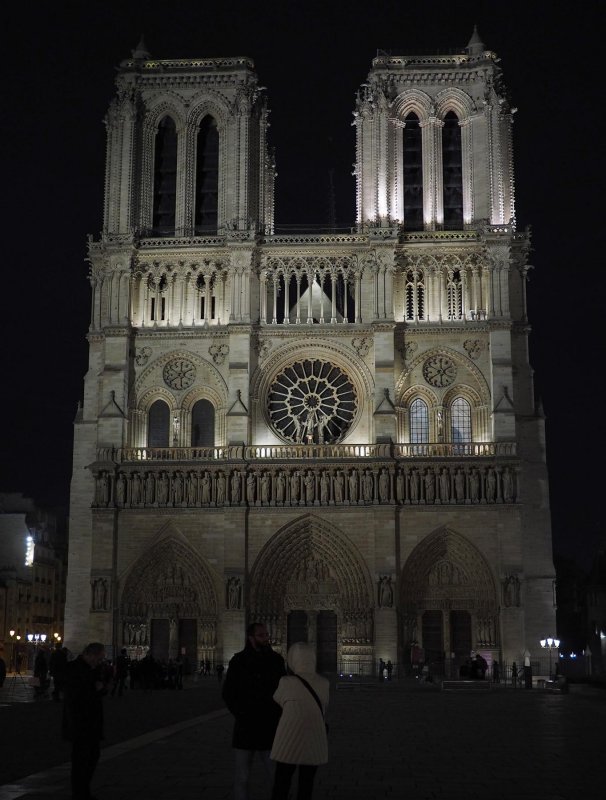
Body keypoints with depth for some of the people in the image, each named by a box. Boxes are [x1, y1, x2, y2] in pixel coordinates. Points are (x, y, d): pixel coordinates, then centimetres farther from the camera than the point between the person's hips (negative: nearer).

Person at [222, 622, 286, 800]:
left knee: (276, 773, -3)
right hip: (245, 726, 0)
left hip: (270, 726, 0)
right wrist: (241, 715, -5)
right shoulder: (238, 661, -1)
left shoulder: (276, 660, 1)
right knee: (242, 774, 4)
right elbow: (228, 693, 4)